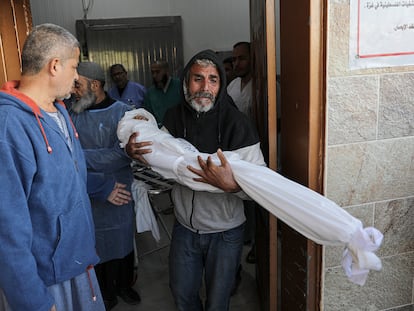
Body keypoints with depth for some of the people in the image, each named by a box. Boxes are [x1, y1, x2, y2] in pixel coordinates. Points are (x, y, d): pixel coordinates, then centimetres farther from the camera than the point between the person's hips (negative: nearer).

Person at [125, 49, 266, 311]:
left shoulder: (236, 123, -21)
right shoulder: (174, 117, -6)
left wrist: (232, 184, -42)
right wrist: (133, 151, -10)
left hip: (225, 232, -4)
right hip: (185, 227, 4)